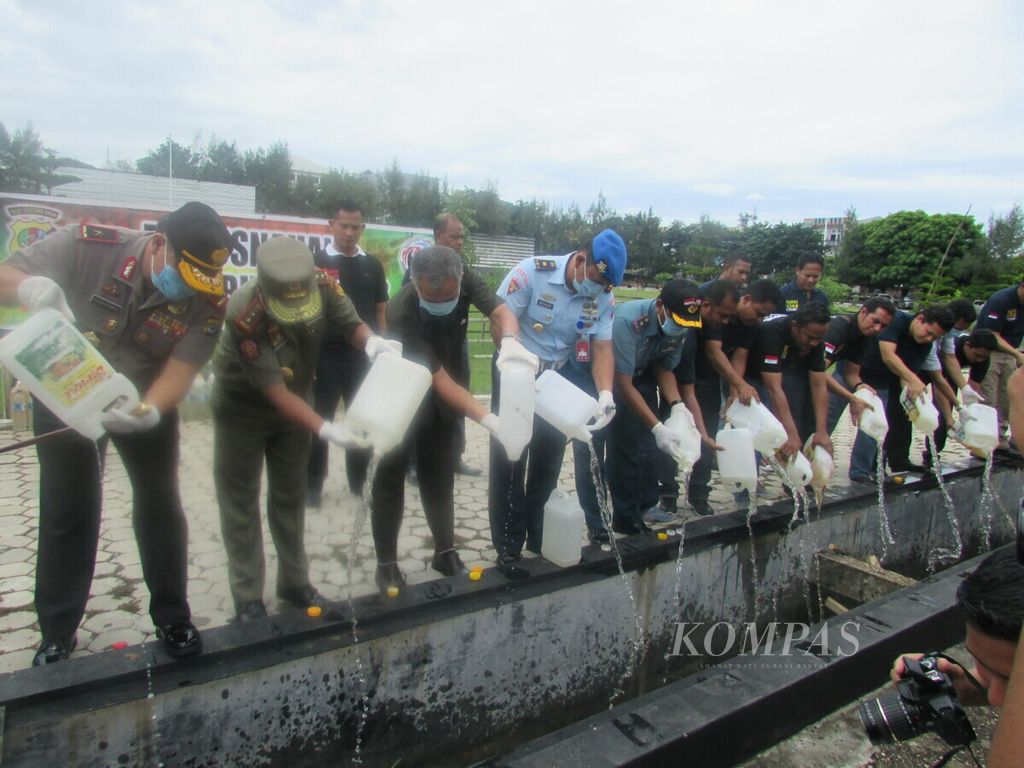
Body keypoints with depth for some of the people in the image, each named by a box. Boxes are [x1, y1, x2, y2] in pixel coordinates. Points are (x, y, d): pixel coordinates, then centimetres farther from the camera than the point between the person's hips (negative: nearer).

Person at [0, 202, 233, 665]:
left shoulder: (208, 300, -23)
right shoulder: (88, 246, -26)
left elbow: (182, 368, -23)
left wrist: (150, 411, -43)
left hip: (147, 401, 1)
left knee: (160, 505, 4)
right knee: (67, 512, 5)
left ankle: (173, 620, 21)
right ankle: (57, 635, 22)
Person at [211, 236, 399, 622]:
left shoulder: (324, 284, -26)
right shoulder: (245, 315, -37)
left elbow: (350, 324, -10)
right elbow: (275, 391, -34)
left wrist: (372, 340, -34)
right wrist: (325, 429, -42)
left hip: (294, 404, 4)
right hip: (243, 410, -4)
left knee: (289, 498, 16)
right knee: (240, 504, 7)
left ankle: (294, 582, 32)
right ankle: (247, 598, 23)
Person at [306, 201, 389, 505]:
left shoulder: (372, 265, 8)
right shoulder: (316, 262, -2)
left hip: (363, 355, 3)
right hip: (325, 354, -3)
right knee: (320, 419, 4)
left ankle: (359, 479, 24)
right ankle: (313, 484, 16)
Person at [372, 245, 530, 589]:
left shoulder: (464, 279, -22)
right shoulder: (401, 315, -36)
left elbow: (501, 311, -23)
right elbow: (440, 381, -37)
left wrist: (509, 340, -48)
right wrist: (488, 419, -45)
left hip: (439, 400, 4)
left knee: (439, 478, 12)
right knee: (390, 478, 4)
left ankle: (445, 552, 25)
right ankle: (386, 562, 17)